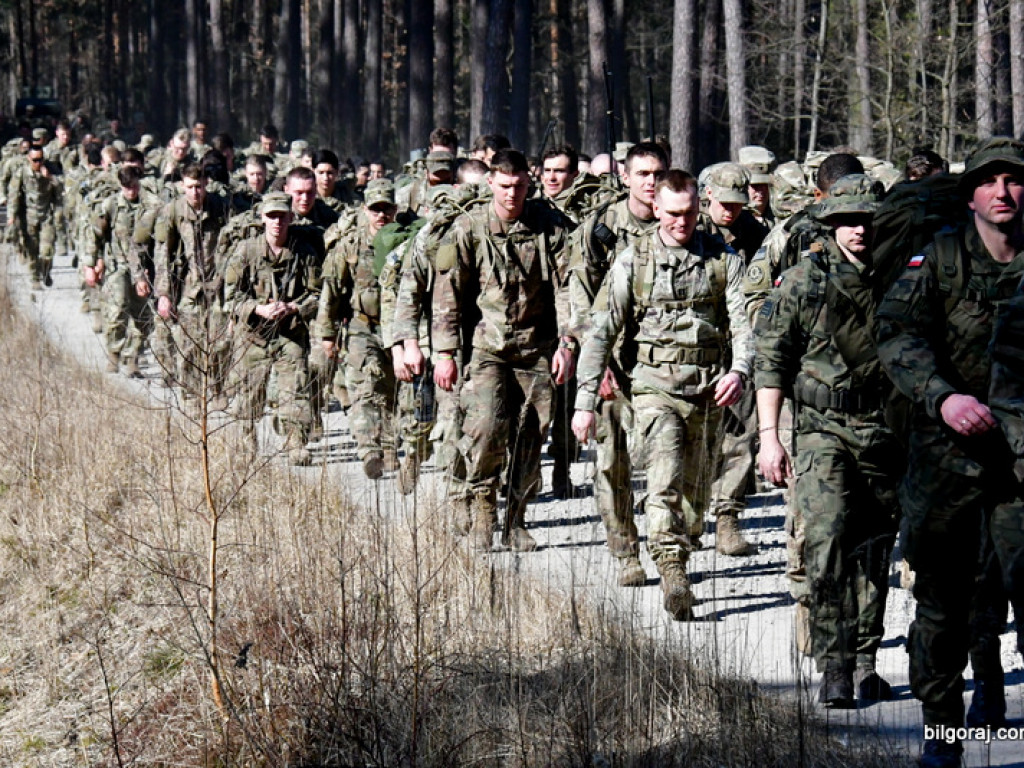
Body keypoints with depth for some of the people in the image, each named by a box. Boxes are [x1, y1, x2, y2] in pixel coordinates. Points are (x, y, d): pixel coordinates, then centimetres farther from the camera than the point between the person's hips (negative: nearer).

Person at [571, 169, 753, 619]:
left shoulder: (723, 259, 5)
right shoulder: (633, 261, 2)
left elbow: (744, 321, -1)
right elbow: (601, 333, 2)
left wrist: (738, 369, -21)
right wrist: (585, 402, -1)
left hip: (708, 391, 2)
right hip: (655, 387, -2)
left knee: (696, 489, 10)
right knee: (664, 482, -18)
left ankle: (679, 560, 28)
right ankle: (673, 576, -26)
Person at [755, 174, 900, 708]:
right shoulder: (802, 282, -2)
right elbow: (771, 361, 0)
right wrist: (769, 435, -6)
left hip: (886, 433, 3)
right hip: (825, 430, -3)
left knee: (874, 550, 8)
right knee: (828, 537, -18)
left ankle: (864, 663, 19)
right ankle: (833, 666, -15)